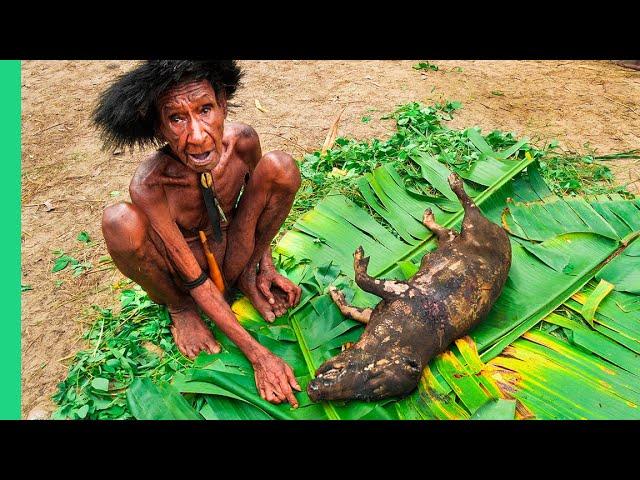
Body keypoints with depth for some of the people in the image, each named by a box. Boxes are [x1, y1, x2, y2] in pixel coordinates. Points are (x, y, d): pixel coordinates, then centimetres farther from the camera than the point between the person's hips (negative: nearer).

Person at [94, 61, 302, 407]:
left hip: (229, 257, 3)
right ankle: (178, 308, -3)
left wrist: (265, 266, -1)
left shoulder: (242, 141, -23)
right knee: (120, 220, -34)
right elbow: (197, 283, -27)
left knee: (279, 167, -18)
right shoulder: (149, 185, -32)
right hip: (182, 277, -2)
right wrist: (258, 355, -28)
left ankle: (245, 278, 1)